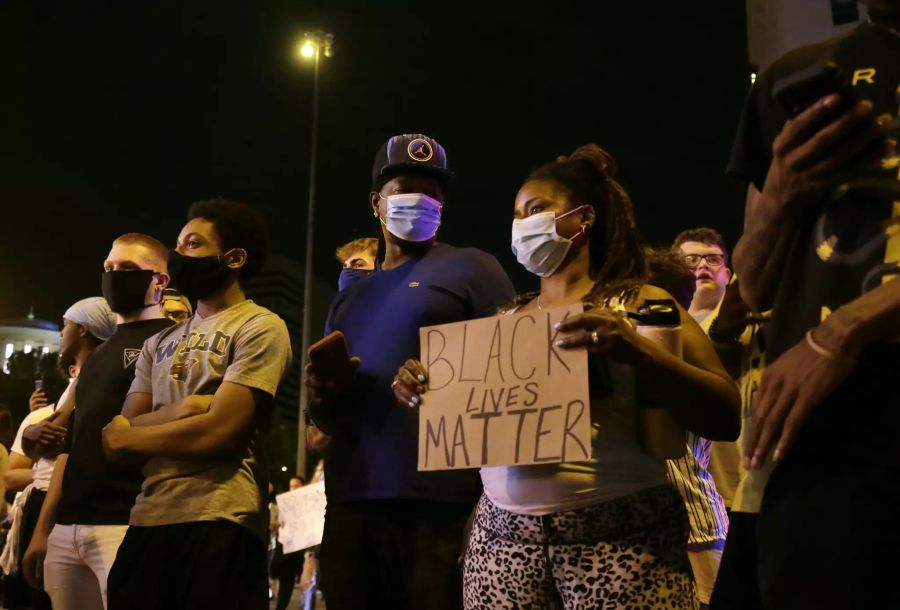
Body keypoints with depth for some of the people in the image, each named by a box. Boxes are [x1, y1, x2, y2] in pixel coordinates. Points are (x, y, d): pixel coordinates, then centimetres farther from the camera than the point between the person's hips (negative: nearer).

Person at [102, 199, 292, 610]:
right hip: (146, 521, 7)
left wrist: (124, 437, 2)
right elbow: (120, 432, 11)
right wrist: (178, 411, -10)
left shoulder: (260, 328, -4)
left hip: (219, 524, -6)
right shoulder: (160, 343, 19)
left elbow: (219, 431, -13)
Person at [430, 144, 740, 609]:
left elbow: (726, 418, -8)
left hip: (620, 533, -4)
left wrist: (635, 350, -21)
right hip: (502, 534, 4)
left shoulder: (639, 304, 1)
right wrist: (426, 394, -2)